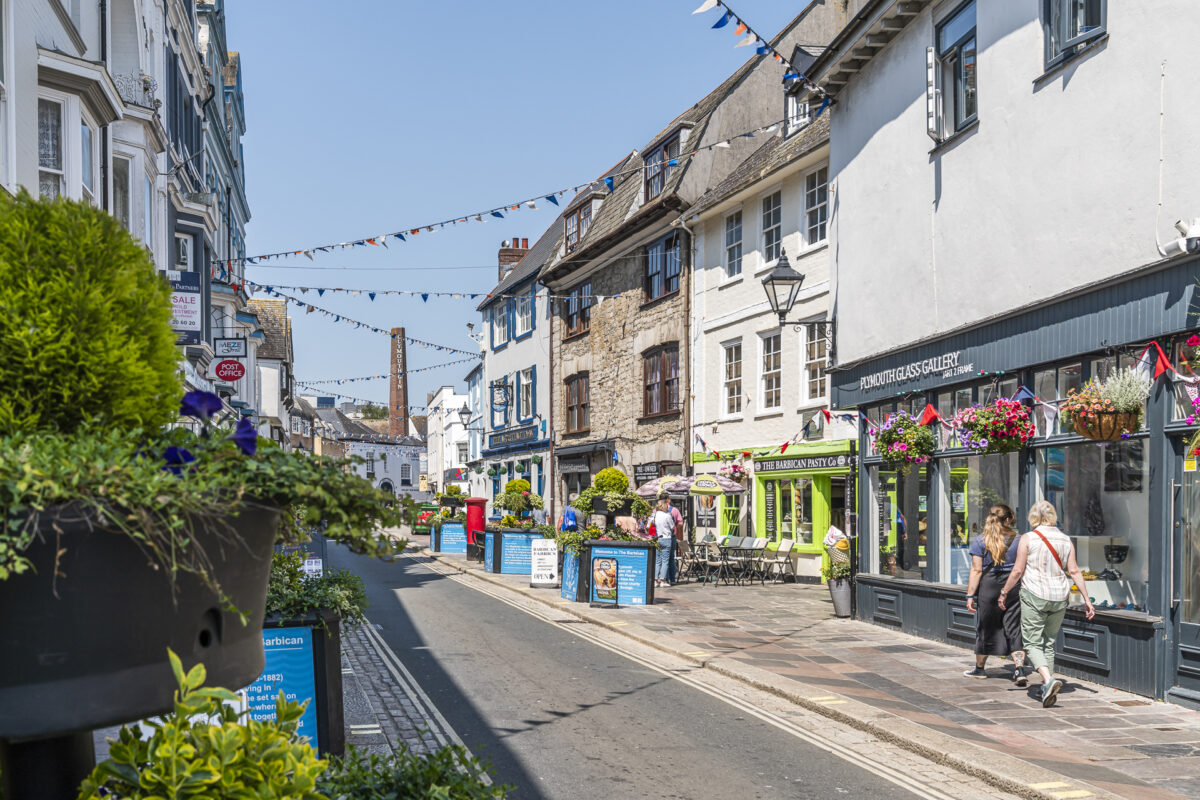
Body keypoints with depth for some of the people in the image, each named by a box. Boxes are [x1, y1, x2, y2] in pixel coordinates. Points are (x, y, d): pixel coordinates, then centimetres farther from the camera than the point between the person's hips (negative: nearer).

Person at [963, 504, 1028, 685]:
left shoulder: (980, 542, -5)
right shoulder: (1019, 540, 1)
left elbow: (976, 570, -8)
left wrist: (970, 595, -5)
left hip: (988, 588, -1)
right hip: (1013, 589, 1)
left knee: (985, 629, 12)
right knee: (1014, 630, 5)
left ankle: (979, 668, 26)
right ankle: (1019, 669, -8)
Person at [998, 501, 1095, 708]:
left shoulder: (1028, 538, -6)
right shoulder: (1065, 540, 7)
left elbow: (1018, 571, -7)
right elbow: (1074, 571, 3)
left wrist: (1004, 593, 4)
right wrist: (1086, 599, 7)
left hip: (1034, 596, -5)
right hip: (1059, 597, 5)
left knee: (1032, 643, -2)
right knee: (1049, 643, 17)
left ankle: (1049, 680, -24)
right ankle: (1047, 688, 19)